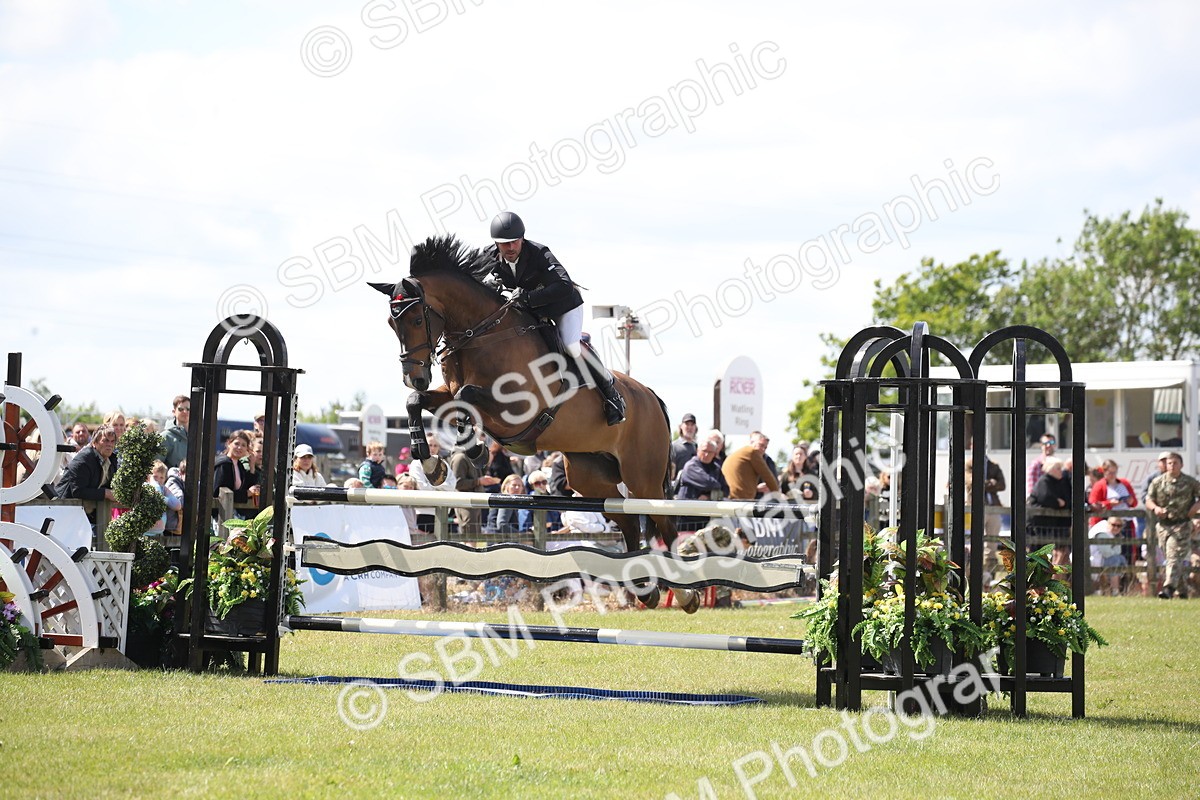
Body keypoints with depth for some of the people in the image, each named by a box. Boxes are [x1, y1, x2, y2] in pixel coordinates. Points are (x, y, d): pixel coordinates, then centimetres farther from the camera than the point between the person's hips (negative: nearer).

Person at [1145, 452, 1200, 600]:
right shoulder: (1158, 482, 8)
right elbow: (1148, 501, 7)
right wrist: (1155, 508, -14)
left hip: (1182, 525, -3)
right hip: (1163, 525, 3)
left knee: (1175, 556, -16)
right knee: (1174, 558, 9)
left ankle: (1169, 587, -25)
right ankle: (1182, 590, 20)